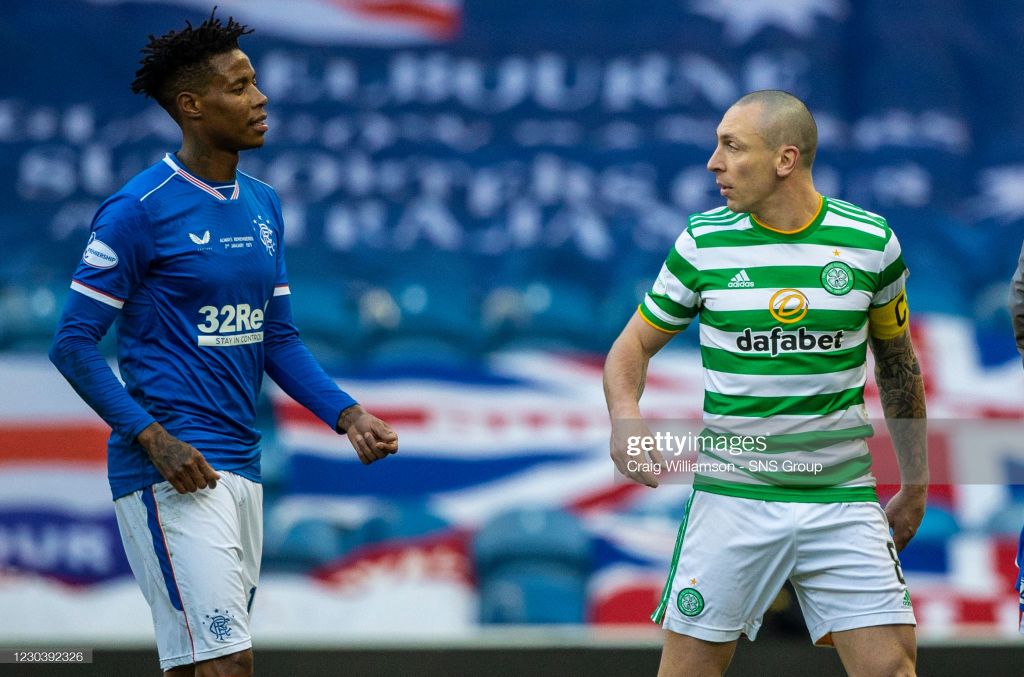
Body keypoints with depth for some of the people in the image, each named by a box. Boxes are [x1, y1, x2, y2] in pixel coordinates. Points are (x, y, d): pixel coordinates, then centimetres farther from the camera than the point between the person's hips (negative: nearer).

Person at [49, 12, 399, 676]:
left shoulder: (263, 205, 14)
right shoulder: (139, 209, -9)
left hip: (242, 467, 8)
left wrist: (345, 413, 3)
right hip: (173, 471, -8)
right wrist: (153, 438, -18)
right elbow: (73, 343, -8)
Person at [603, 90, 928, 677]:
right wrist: (626, 415, -13)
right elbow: (635, 344, 9)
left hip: (842, 497, 0)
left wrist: (914, 485, 18)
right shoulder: (703, 241, -1)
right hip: (731, 493, 0)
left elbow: (897, 363, 14)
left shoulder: (871, 241, 0)